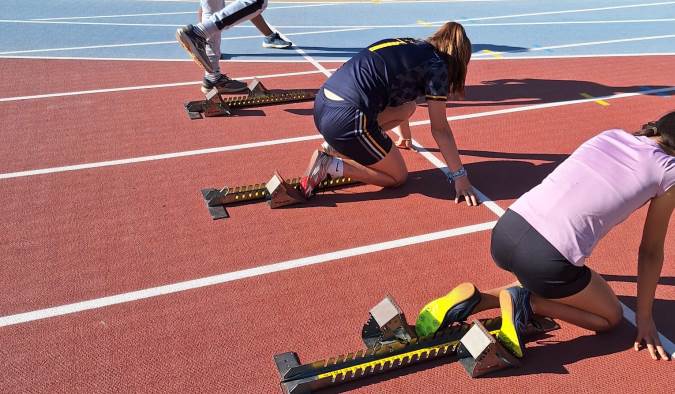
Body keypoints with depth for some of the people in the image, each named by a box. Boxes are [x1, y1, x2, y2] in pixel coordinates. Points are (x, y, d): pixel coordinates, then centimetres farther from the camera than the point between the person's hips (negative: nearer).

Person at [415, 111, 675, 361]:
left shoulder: (610, 135, 21)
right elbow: (651, 252, 13)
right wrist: (644, 318, 25)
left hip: (504, 231, 6)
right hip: (547, 262, -5)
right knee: (611, 317, 22)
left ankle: (474, 301, 10)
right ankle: (525, 301, -1)